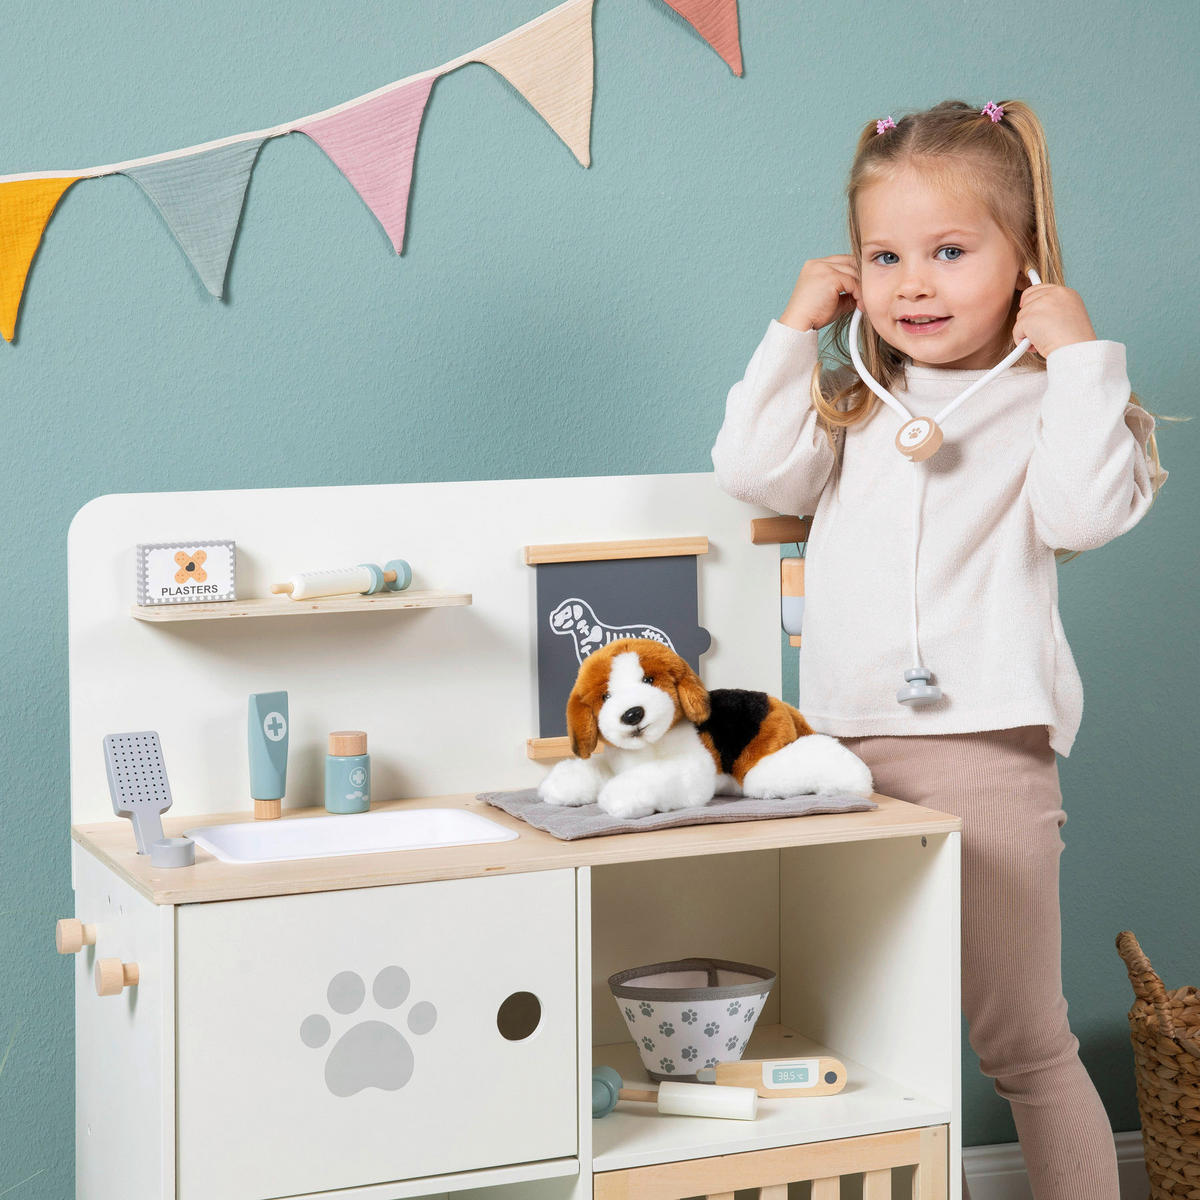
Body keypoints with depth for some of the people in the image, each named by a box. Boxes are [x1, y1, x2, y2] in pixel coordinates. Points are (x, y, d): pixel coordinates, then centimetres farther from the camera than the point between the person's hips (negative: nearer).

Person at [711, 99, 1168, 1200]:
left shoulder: (1042, 397, 1)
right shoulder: (852, 400, 15)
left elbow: (1083, 512, -16)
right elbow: (754, 470, 2)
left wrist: (1081, 355, -12)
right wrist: (796, 327, 5)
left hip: (986, 749, -5)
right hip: (847, 748, 5)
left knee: (1021, 1039, 0)